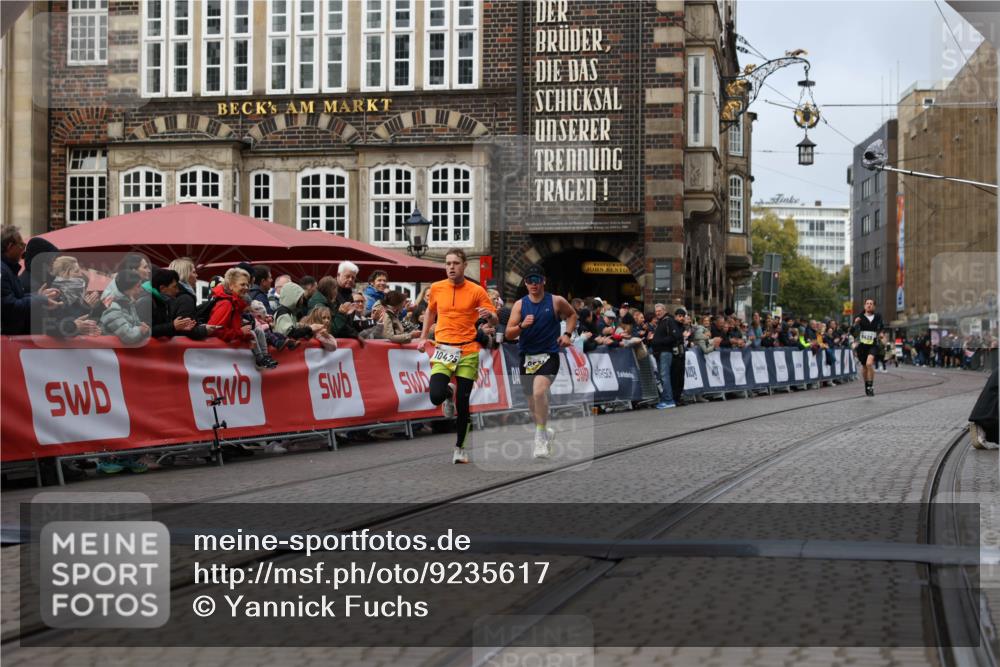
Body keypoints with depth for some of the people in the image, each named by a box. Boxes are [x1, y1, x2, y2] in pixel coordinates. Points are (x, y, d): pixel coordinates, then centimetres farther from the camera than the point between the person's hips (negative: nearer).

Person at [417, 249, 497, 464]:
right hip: (443, 349, 1)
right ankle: (448, 392, 21)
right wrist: (423, 337, 17)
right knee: (436, 396, -17)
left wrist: (489, 315, -24)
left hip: (468, 351, -1)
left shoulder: (476, 291, -3)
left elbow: (495, 321, -2)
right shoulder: (436, 288, 4)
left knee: (463, 404, -1)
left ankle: (460, 447, 16)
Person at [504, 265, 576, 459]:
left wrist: (567, 334, 3)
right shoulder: (520, 304, 1)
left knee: (539, 392, -28)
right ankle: (545, 433, 41)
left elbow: (572, 314, 18)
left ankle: (540, 438, -20)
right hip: (527, 357, 4)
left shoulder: (556, 301, -2)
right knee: (533, 403, 15)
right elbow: (508, 334, -3)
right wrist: (522, 326, -22)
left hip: (549, 356, -4)